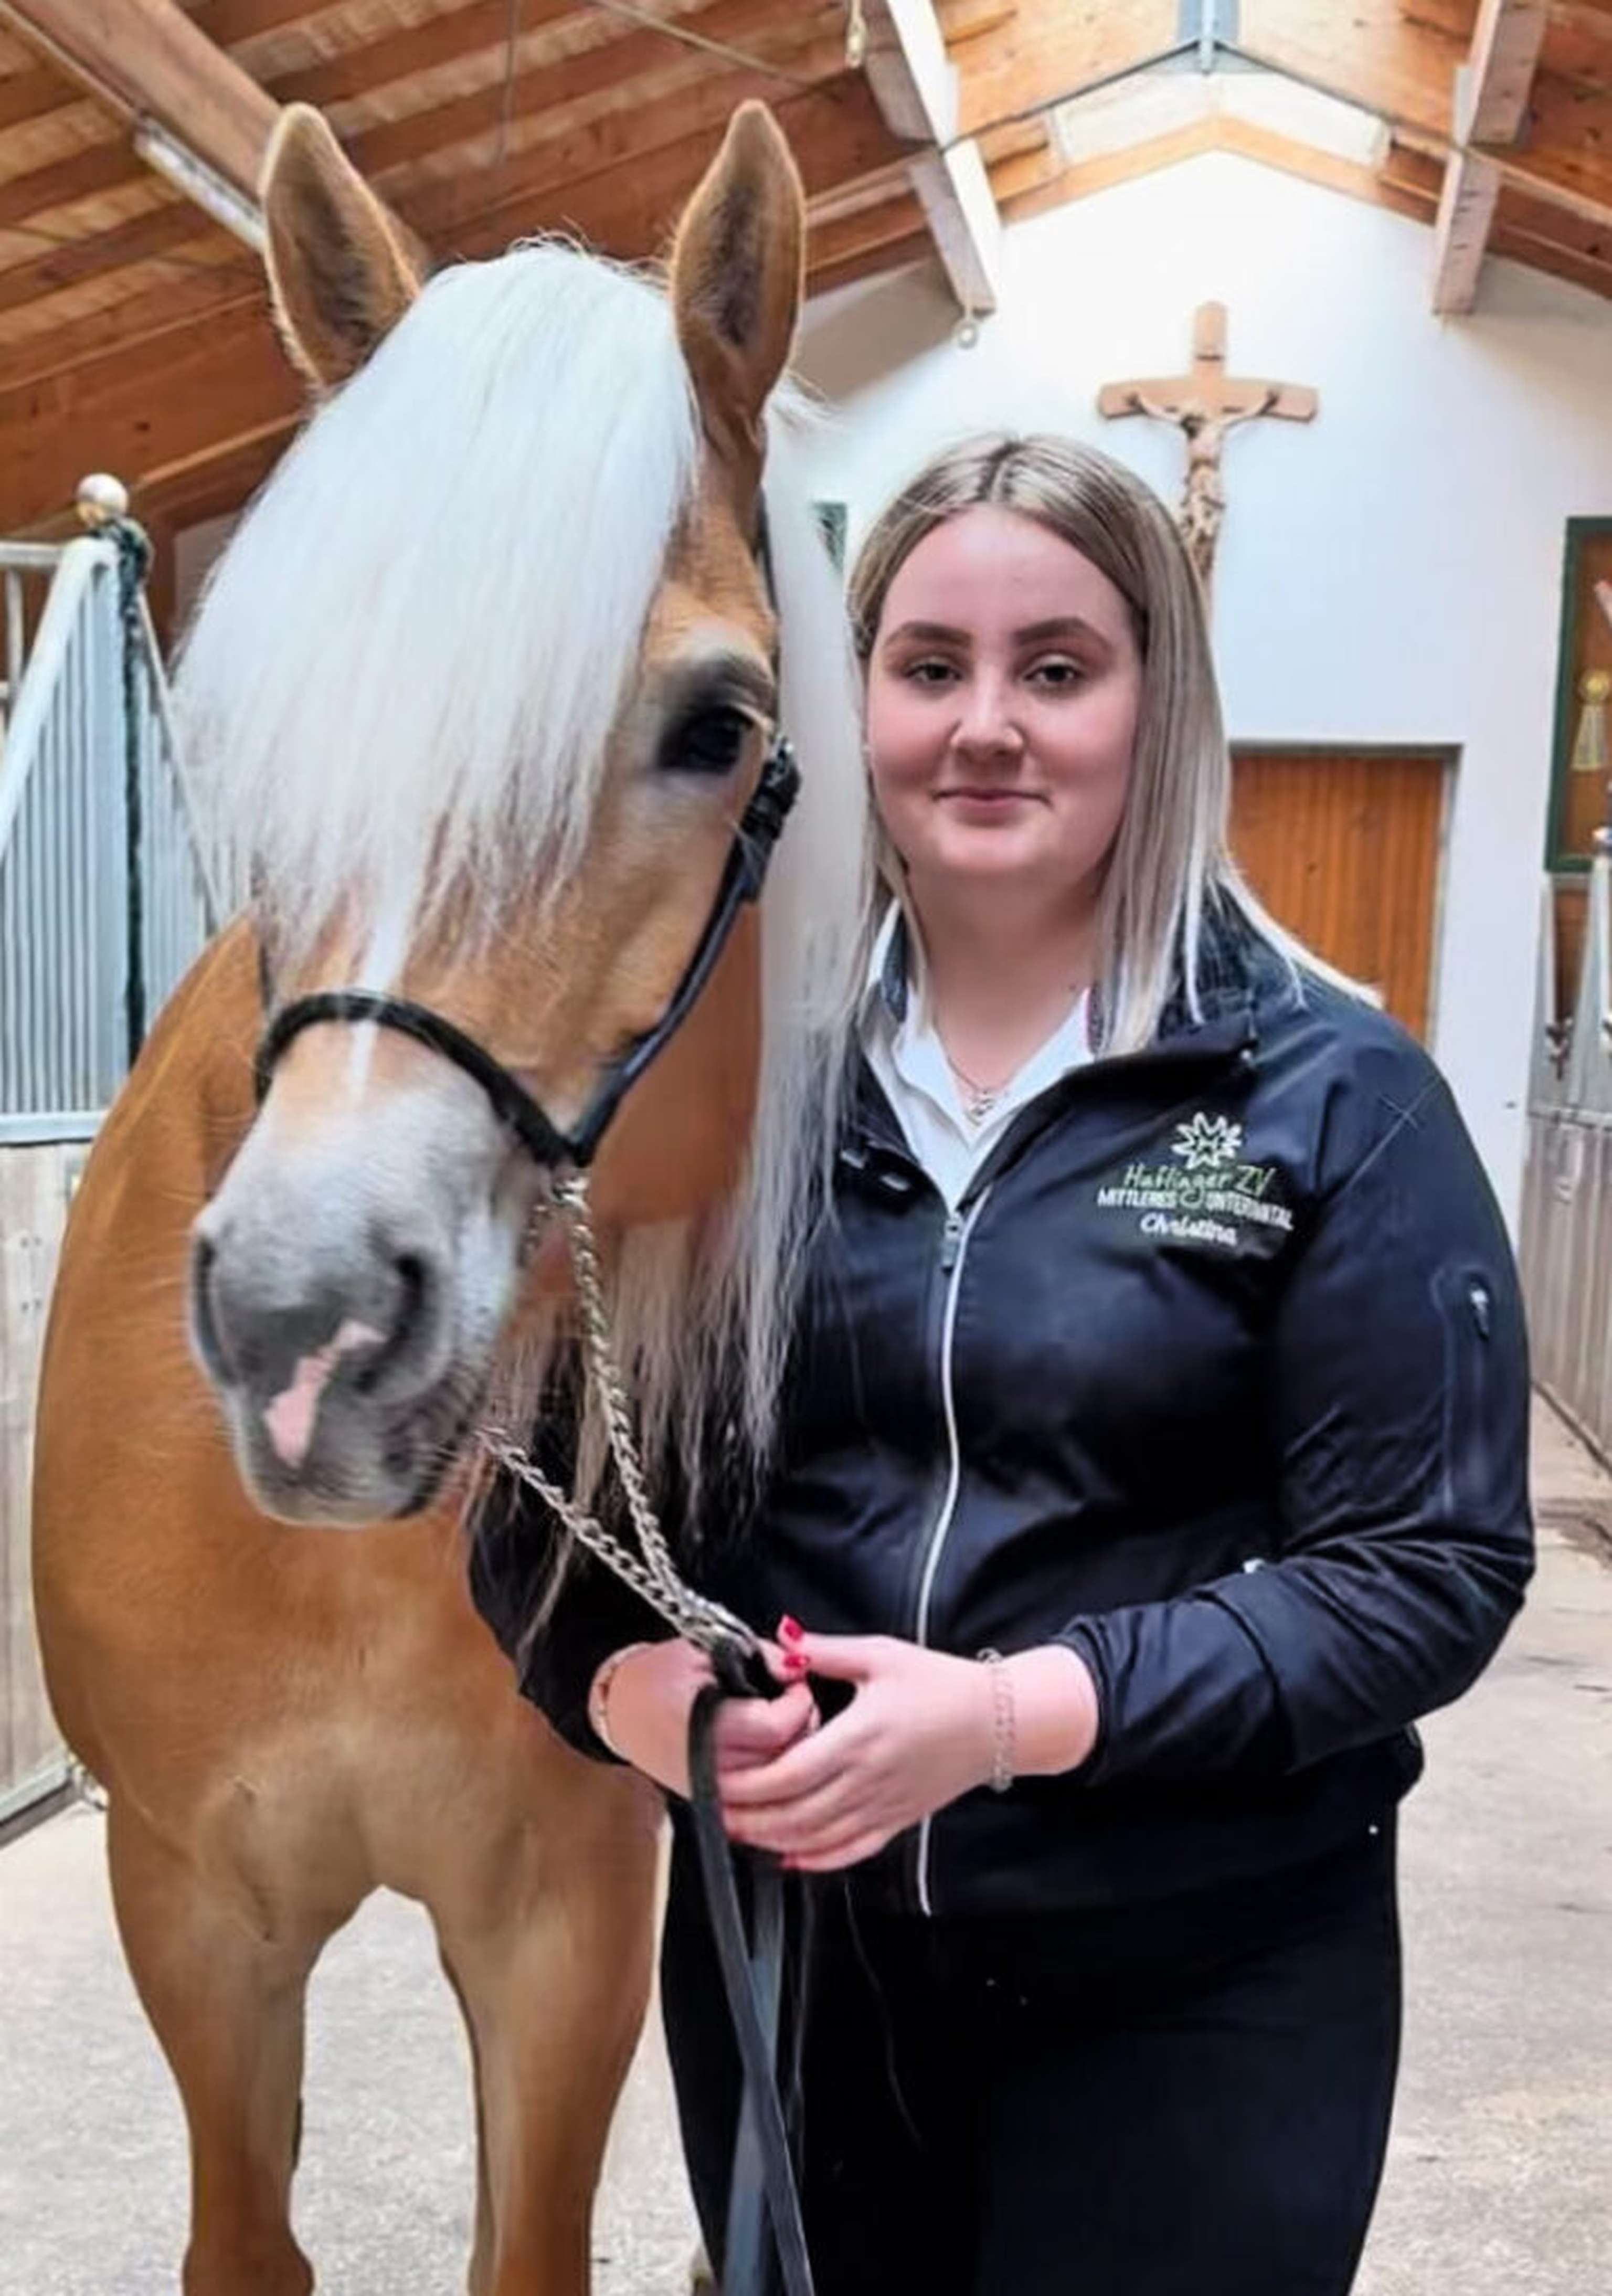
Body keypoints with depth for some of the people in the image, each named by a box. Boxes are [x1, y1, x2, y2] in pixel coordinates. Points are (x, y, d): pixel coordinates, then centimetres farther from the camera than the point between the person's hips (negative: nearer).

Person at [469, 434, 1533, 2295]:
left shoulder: (1332, 1099, -9)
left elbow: (1431, 1567, -11)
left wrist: (1024, 1710, -23)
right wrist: (627, 1681, -17)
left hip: (1198, 1985, -2)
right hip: (777, 1940, 3)